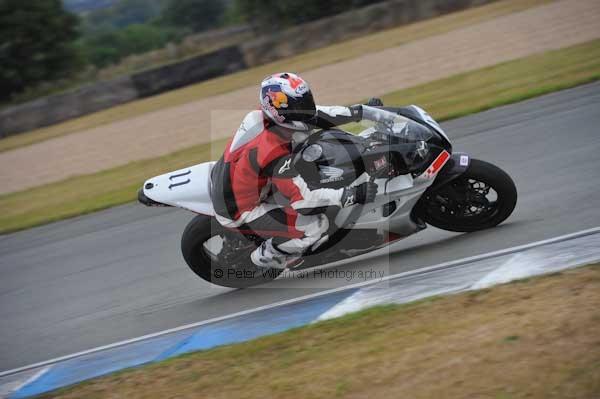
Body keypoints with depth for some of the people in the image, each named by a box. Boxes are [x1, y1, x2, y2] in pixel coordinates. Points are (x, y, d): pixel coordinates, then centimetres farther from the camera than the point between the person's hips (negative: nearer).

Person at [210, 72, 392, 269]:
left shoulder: (266, 116, -12)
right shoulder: (273, 155, -35)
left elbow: (314, 114, -1)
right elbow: (302, 198, -32)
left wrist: (362, 111, 0)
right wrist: (353, 195, -32)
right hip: (239, 212, -9)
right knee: (317, 227, -16)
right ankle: (267, 256, 8)